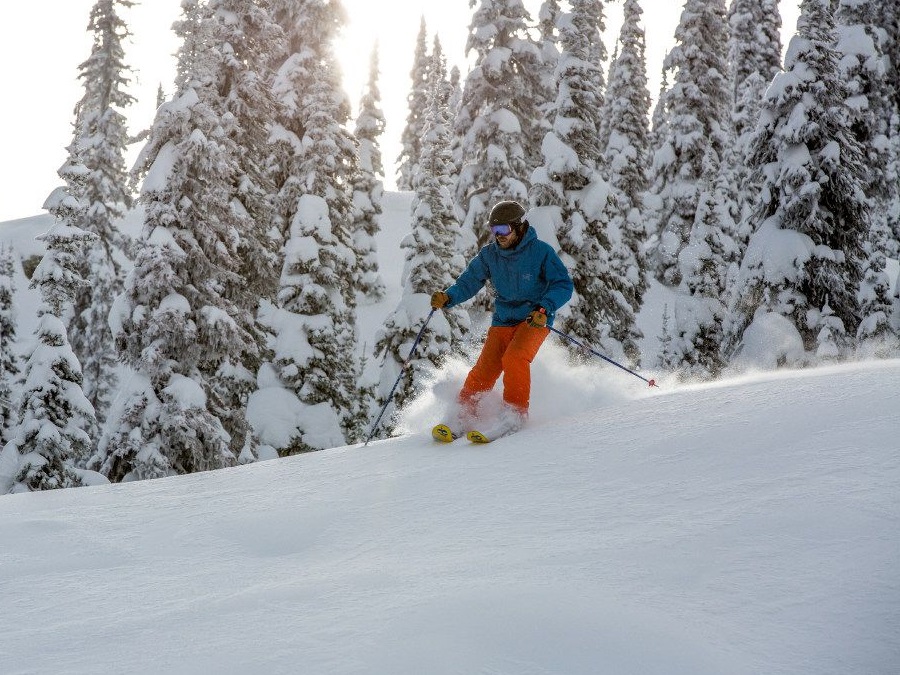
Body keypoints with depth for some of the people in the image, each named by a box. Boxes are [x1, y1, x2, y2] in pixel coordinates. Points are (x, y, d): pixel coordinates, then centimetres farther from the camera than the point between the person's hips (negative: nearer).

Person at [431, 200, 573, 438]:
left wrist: (544, 309, -29)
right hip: (503, 320, 4)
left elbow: (563, 285, -13)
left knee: (514, 358, -28)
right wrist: (447, 297, -17)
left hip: (535, 319, -4)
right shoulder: (489, 255, -1)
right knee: (483, 371, -8)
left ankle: (515, 411, -16)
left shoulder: (541, 251, -12)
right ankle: (465, 414, 7)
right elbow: (469, 282, 3)